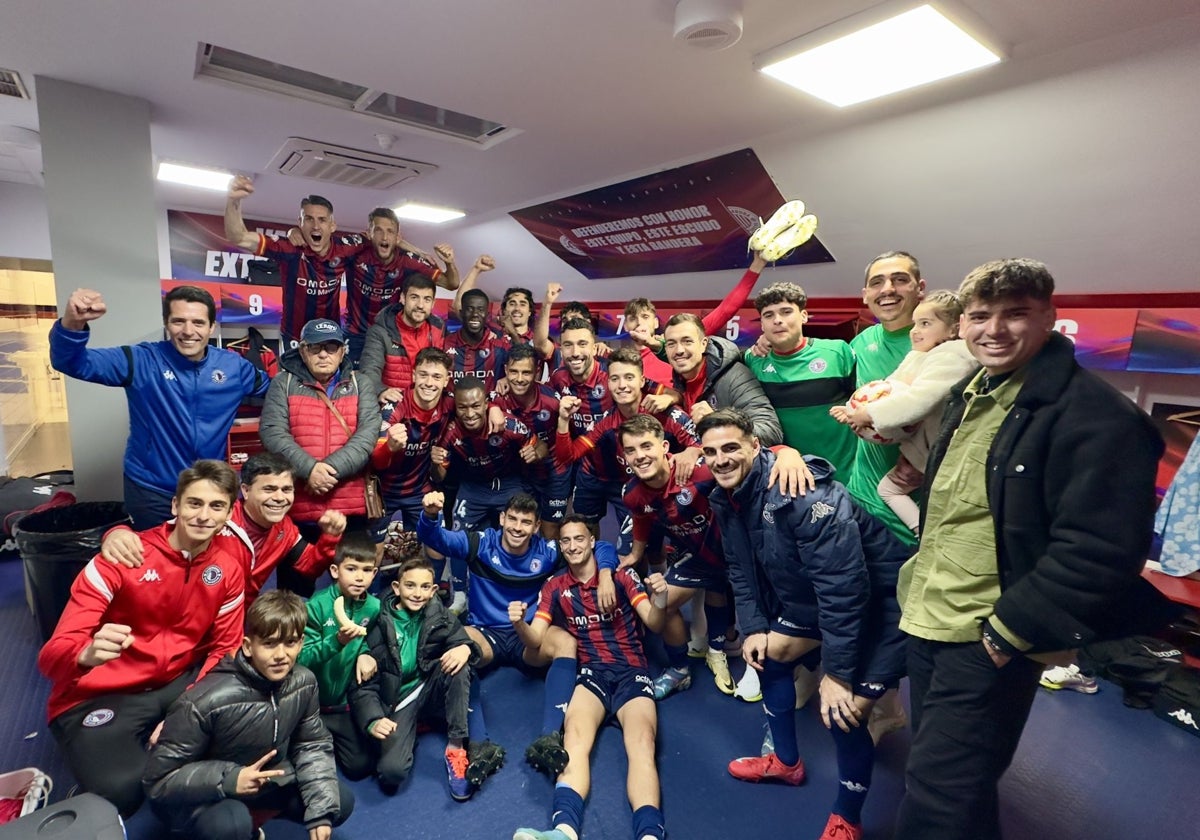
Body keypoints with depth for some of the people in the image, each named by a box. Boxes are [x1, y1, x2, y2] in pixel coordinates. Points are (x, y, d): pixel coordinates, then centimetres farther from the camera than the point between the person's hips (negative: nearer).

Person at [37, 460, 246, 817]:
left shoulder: (228, 571, -5)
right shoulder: (122, 558, -18)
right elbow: (51, 657, -19)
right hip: (100, 696, -4)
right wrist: (88, 654, -44)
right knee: (122, 788, -31)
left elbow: (224, 649, 1)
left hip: (178, 683, 5)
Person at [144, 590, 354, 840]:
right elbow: (158, 779, -21)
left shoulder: (303, 683, -15)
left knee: (341, 802, -3)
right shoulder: (206, 701, -31)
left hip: (264, 783, 6)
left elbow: (312, 746, -5)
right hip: (197, 798, -6)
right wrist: (228, 780, -33)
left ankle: (249, 818, 13)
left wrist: (321, 811, -15)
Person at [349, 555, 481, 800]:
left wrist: (465, 648, -32)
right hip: (397, 700, -2)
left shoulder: (440, 615, -2)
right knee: (391, 770, -26)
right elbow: (363, 682, -8)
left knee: (458, 664, -29)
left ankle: (456, 748, -18)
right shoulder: (380, 624, -9)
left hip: (432, 690, 2)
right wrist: (373, 720, -24)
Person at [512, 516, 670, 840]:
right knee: (575, 738, -30)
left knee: (642, 743, -30)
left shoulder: (622, 575, 3)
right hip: (590, 672, 1)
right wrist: (519, 623, -18)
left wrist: (659, 603, -26)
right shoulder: (555, 587, 10)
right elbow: (535, 640, 6)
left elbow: (654, 625, -1)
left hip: (632, 670, -1)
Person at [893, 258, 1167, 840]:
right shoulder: (969, 396, 9)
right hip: (926, 621, 8)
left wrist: (1008, 631, -20)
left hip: (990, 639, -8)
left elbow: (1099, 552, -23)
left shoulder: (1096, 417, -18)